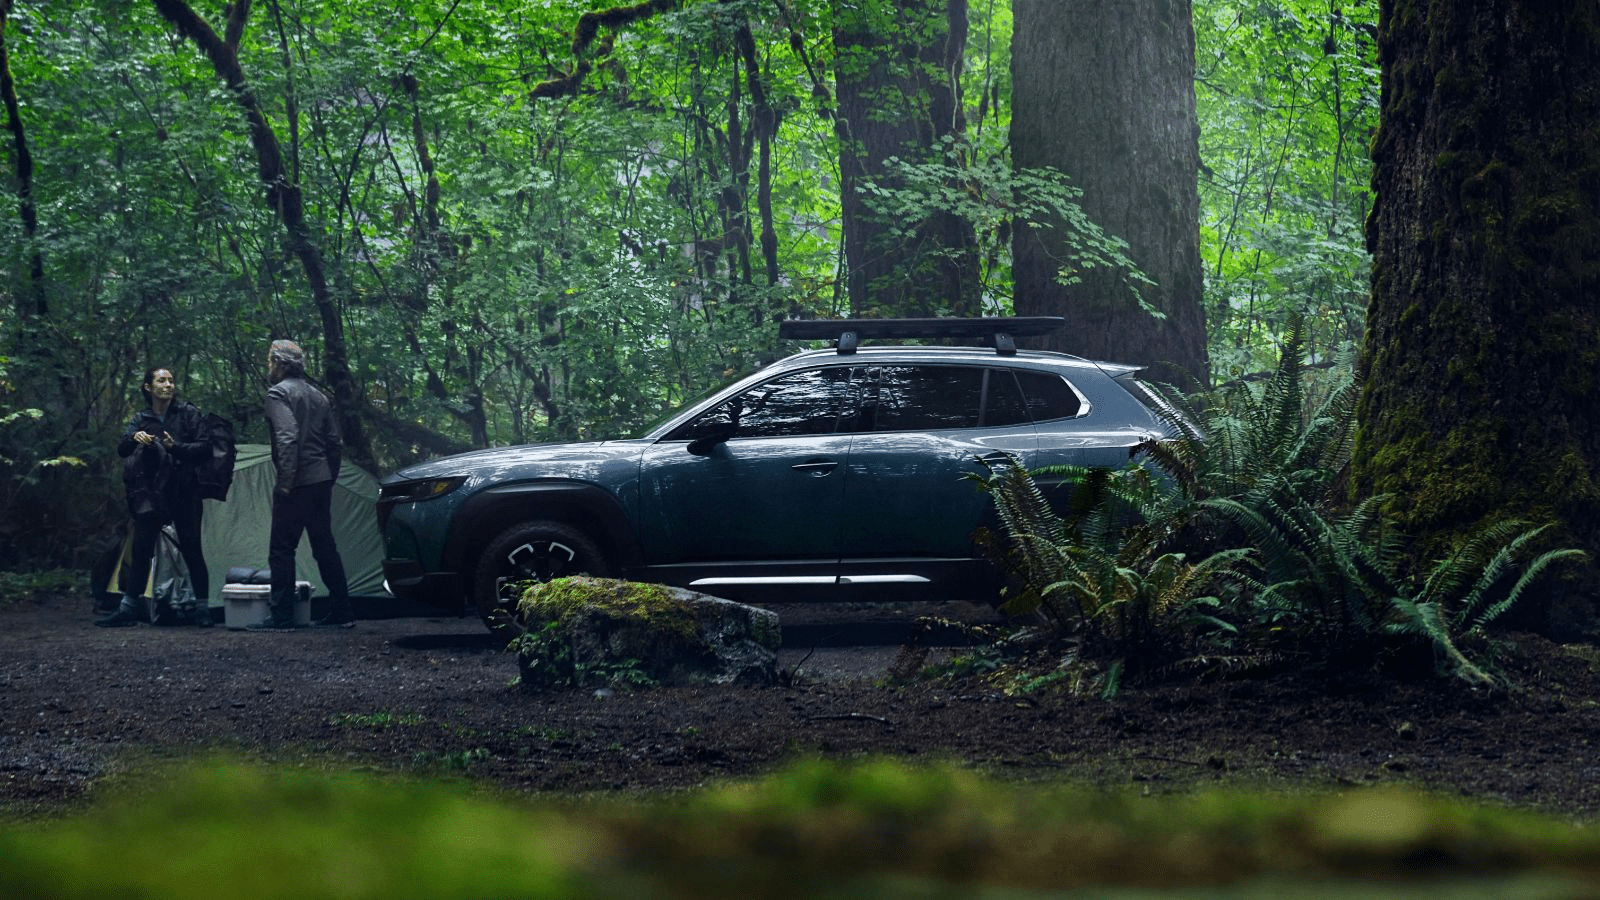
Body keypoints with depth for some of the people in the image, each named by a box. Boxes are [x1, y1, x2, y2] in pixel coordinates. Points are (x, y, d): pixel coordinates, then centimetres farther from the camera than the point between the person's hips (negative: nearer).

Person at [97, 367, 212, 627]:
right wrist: (134, 438, -22)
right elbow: (121, 450, -1)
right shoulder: (141, 419, 9)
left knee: (191, 548, -2)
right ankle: (128, 607, 2)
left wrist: (176, 446, -18)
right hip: (150, 493, 2)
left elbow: (204, 447, -3)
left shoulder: (188, 413, 2)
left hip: (183, 492, -2)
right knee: (141, 549, -1)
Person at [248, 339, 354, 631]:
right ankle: (341, 612, 13)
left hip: (296, 484, -8)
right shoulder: (318, 396, 18)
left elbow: (288, 436, -20)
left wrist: (285, 481, -20)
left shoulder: (279, 393, -7)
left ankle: (281, 616, -5)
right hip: (322, 481, 8)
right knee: (325, 547, 13)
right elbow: (335, 442, 18)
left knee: (281, 549, -4)